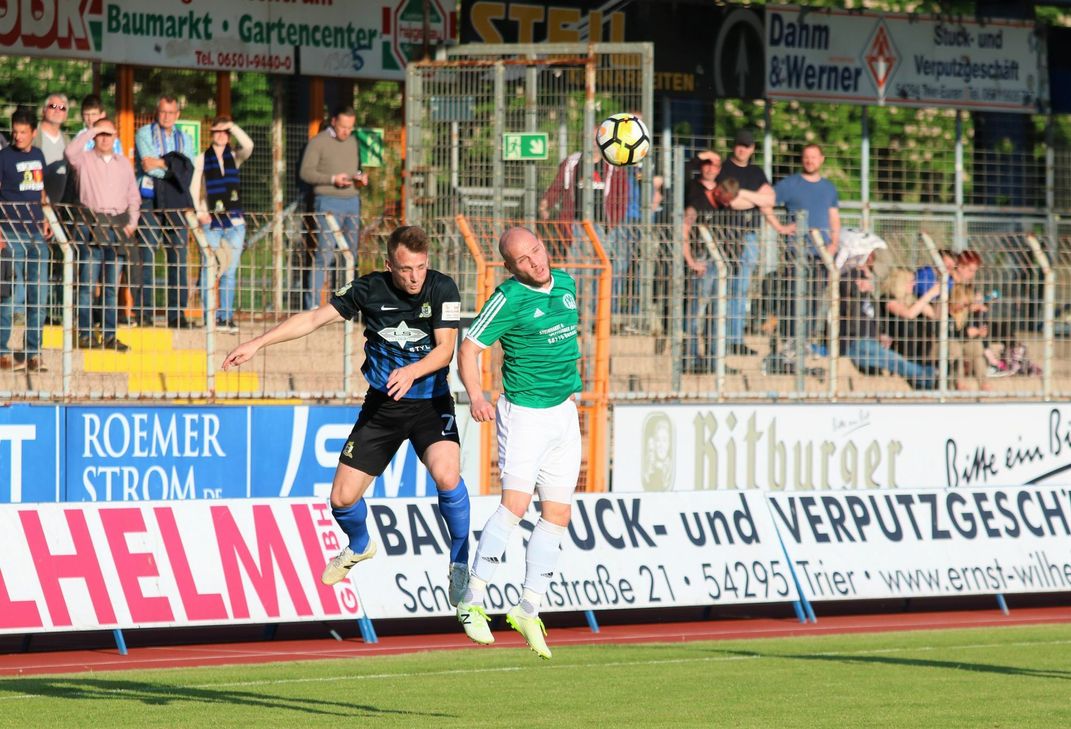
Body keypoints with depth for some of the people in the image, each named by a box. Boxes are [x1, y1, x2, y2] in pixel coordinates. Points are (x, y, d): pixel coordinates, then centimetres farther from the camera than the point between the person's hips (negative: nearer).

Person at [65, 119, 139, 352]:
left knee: (113, 284, 5)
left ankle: (109, 335, 7)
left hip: (118, 225, 4)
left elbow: (133, 196, 19)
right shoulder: (85, 159, 4)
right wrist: (92, 131, -13)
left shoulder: (123, 164, 17)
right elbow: (71, 151, -20)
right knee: (87, 282, -8)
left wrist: (132, 223, 6)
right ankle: (84, 333, -7)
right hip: (93, 224, -4)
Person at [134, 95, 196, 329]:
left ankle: (177, 314, 1)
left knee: (179, 257, -1)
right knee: (146, 257, -8)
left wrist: (161, 163, -8)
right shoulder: (144, 134, 7)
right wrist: (173, 166, -6)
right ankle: (144, 313, -7)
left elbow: (188, 169, 1)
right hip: (149, 199, -3)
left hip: (175, 201, 3)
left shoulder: (184, 139, 18)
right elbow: (147, 164, -8)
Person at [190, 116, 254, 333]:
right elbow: (194, 188, 4)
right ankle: (210, 317, -3)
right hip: (211, 221, -2)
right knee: (209, 271, -6)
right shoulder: (202, 159, 7)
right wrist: (199, 212, -7)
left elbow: (248, 146, -9)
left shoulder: (234, 158, 11)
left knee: (229, 271, 2)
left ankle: (226, 316, 4)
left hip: (234, 220, 2)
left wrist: (232, 126, -8)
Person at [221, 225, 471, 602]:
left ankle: (460, 564, -11)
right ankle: (359, 547, 37)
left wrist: (412, 371, -35)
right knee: (343, 499, 1)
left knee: (446, 474, -32)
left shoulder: (442, 289, -12)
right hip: (381, 404, 3)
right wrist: (257, 343, -9)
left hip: (430, 403, -3)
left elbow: (445, 348, -16)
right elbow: (314, 318, -2)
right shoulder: (369, 289, -7)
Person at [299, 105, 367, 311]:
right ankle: (312, 303, -10)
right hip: (328, 202, -6)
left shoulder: (354, 142, 17)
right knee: (325, 253, -12)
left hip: (352, 200, 6)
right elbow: (306, 172, -5)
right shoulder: (318, 142, -1)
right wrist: (333, 179, -16)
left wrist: (362, 177, 3)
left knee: (351, 253, 3)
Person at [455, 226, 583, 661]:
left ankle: (529, 610, 15)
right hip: (524, 413, -7)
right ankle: (472, 603, -16)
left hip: (564, 413, 7)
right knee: (515, 502, -20)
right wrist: (476, 396, -29)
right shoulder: (509, 299, -13)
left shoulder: (565, 284, 7)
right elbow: (469, 348, -14)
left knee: (557, 514, 6)